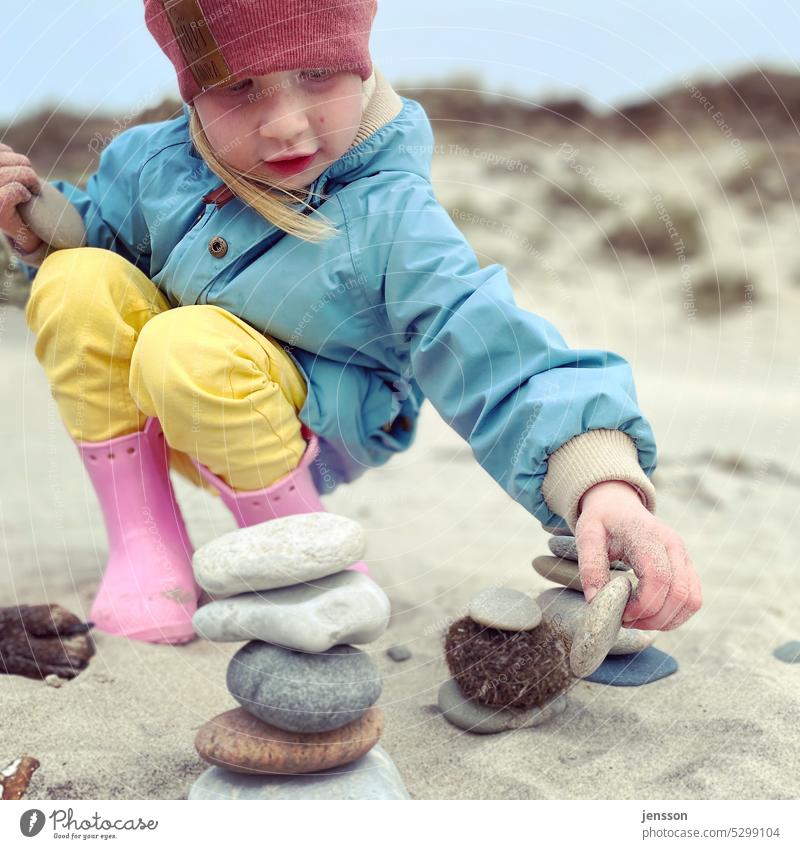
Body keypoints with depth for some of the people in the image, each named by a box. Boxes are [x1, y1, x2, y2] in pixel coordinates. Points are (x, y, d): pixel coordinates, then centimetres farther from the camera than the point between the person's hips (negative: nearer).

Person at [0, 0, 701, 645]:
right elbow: (101, 237, 14)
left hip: (308, 441, -5)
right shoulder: (155, 162, -8)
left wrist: (604, 484, -47)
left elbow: (500, 365, -31)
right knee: (80, 282, -20)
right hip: (165, 426, 5)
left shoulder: (393, 220, -22)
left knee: (191, 349, -35)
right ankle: (143, 545, -10)